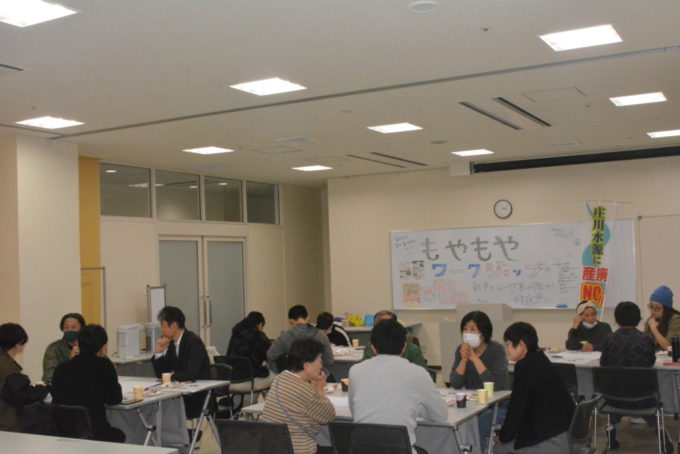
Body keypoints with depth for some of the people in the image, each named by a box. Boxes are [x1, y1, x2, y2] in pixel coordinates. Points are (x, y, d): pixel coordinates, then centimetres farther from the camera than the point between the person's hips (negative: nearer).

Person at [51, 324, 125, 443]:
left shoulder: (61, 368, 2)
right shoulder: (104, 364, -9)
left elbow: (56, 397, 14)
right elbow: (115, 399, -2)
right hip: (94, 431, -4)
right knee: (118, 435, 29)